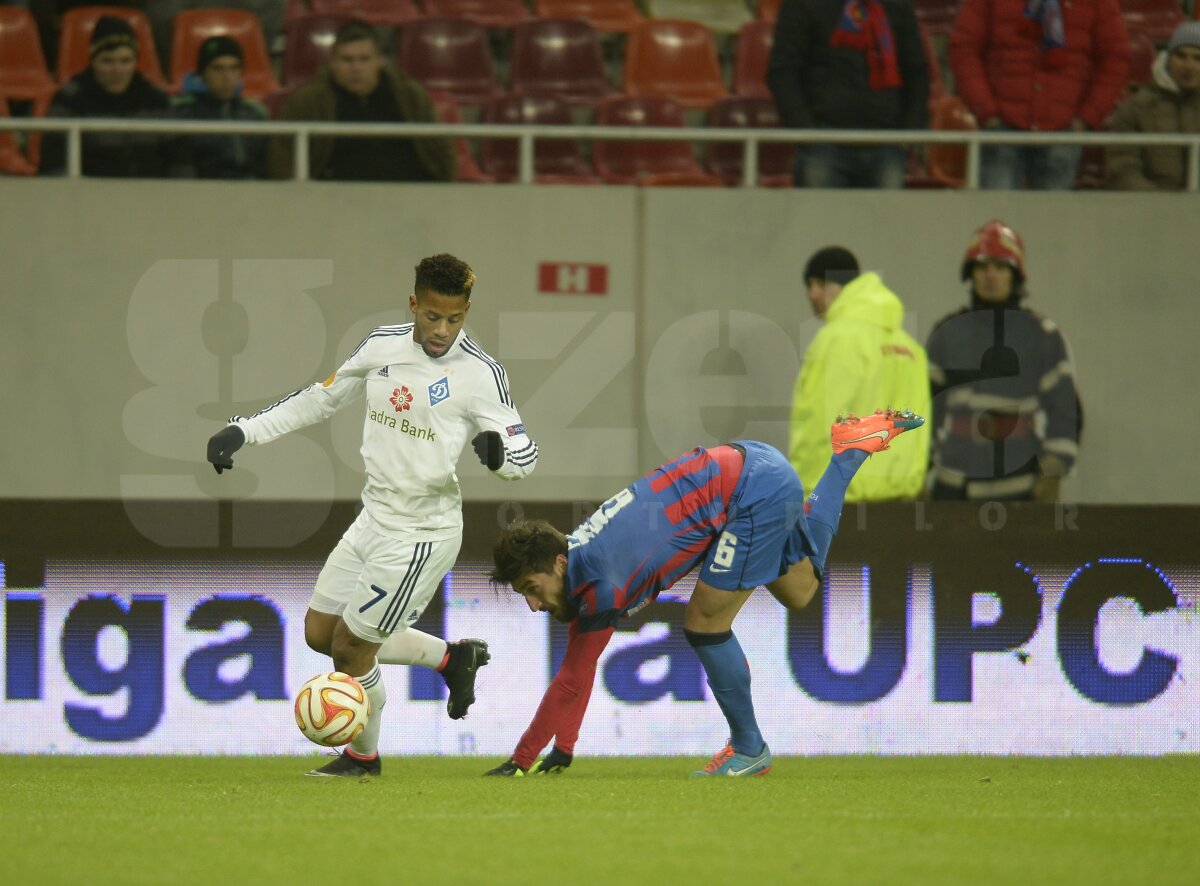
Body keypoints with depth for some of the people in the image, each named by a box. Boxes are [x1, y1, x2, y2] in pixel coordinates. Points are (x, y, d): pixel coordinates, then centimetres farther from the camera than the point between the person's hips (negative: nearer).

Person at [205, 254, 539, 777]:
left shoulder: (480, 375, -15)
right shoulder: (384, 347, 2)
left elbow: (525, 456, -12)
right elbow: (321, 399, 15)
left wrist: (498, 452, -36)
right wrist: (244, 430, 10)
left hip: (421, 534, -7)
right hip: (374, 518, 7)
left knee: (351, 646, -1)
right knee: (319, 633, 15)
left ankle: (363, 757, 26)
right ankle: (452, 657, 29)